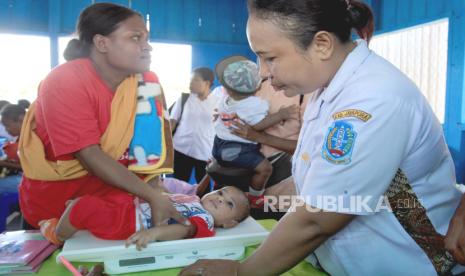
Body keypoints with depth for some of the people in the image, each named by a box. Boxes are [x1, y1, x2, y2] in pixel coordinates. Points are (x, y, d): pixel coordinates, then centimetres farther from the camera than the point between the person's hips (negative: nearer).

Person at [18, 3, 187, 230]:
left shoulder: (145, 82, -7)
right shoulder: (64, 82, -25)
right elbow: (89, 155, -31)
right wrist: (153, 196, -36)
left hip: (110, 191, 6)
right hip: (52, 199, -5)